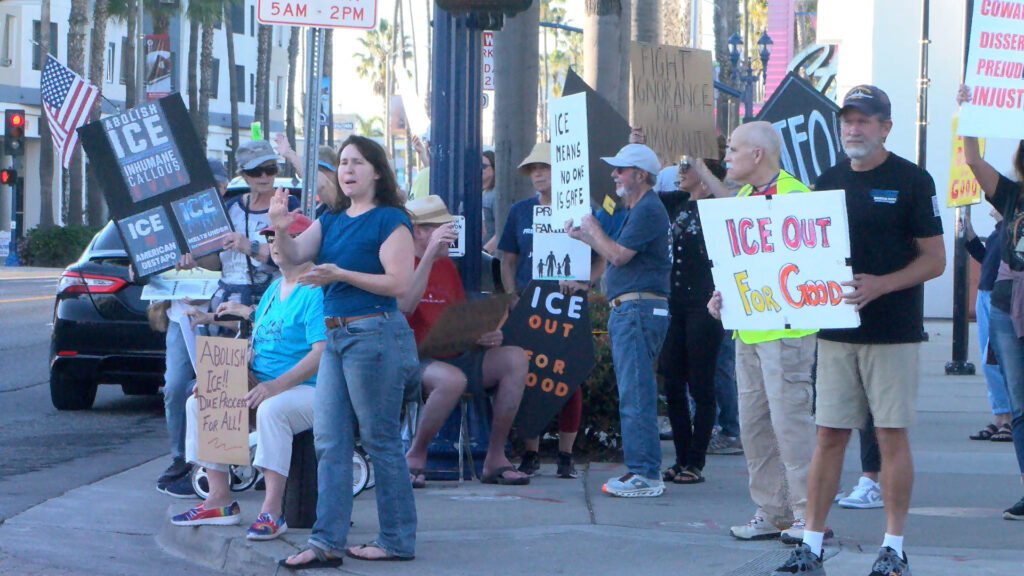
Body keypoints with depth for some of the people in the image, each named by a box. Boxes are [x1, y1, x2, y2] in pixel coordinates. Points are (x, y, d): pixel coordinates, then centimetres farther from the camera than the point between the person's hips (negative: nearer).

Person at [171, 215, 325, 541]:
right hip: (262, 385, 10)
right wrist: (212, 318, 19)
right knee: (199, 402, -3)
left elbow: (321, 352, -23)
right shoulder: (275, 288, 18)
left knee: (271, 409, -40)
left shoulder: (316, 291, -12)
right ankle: (220, 500, -4)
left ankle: (272, 512, -38)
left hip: (308, 390, -10)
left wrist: (277, 385, -32)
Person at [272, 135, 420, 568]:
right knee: (329, 440, 3)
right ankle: (326, 543, 3)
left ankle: (397, 541, 7)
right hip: (336, 336, 8)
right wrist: (281, 231, -17)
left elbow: (399, 283, -14)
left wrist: (341, 275, -18)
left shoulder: (390, 221, -6)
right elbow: (294, 255, 4)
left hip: (375, 333, -8)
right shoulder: (332, 221, 16)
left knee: (381, 441, -2)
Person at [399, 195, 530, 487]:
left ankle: (495, 458, -11)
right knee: (452, 378, -39)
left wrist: (487, 336, 1)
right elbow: (405, 306, -23)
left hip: (456, 356, 8)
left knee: (515, 358, -15)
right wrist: (429, 254, -25)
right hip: (415, 361, -8)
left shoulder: (447, 266, 21)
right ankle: (415, 457, -16)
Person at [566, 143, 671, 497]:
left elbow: (618, 255, -18)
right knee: (634, 395, 11)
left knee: (636, 395, -12)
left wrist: (593, 229, -2)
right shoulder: (637, 209, 21)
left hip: (640, 308, -11)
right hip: (626, 309, 11)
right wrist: (584, 237, 27)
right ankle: (641, 470, 14)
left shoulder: (648, 209, -12)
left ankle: (645, 474, -12)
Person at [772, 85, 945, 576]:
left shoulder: (911, 181, -3)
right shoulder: (830, 182, 12)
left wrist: (880, 285, -19)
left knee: (891, 435, -1)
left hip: (893, 331, -4)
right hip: (836, 329, 4)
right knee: (829, 436, 4)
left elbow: (934, 260, -6)